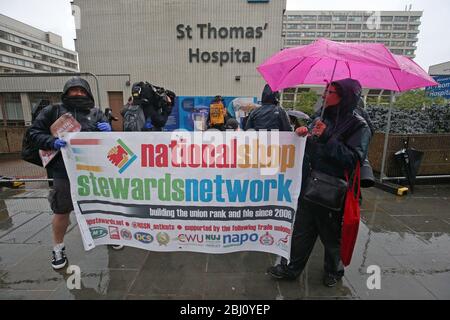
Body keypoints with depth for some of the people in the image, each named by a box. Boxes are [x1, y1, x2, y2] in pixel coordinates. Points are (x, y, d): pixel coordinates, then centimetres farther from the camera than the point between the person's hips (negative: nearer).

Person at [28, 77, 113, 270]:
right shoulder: (53, 111, 5)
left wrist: (108, 131, -13)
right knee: (61, 212, 12)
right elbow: (35, 132, 4)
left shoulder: (96, 114, 9)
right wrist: (52, 142, -16)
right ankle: (58, 248, 35)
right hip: (64, 172, -1)